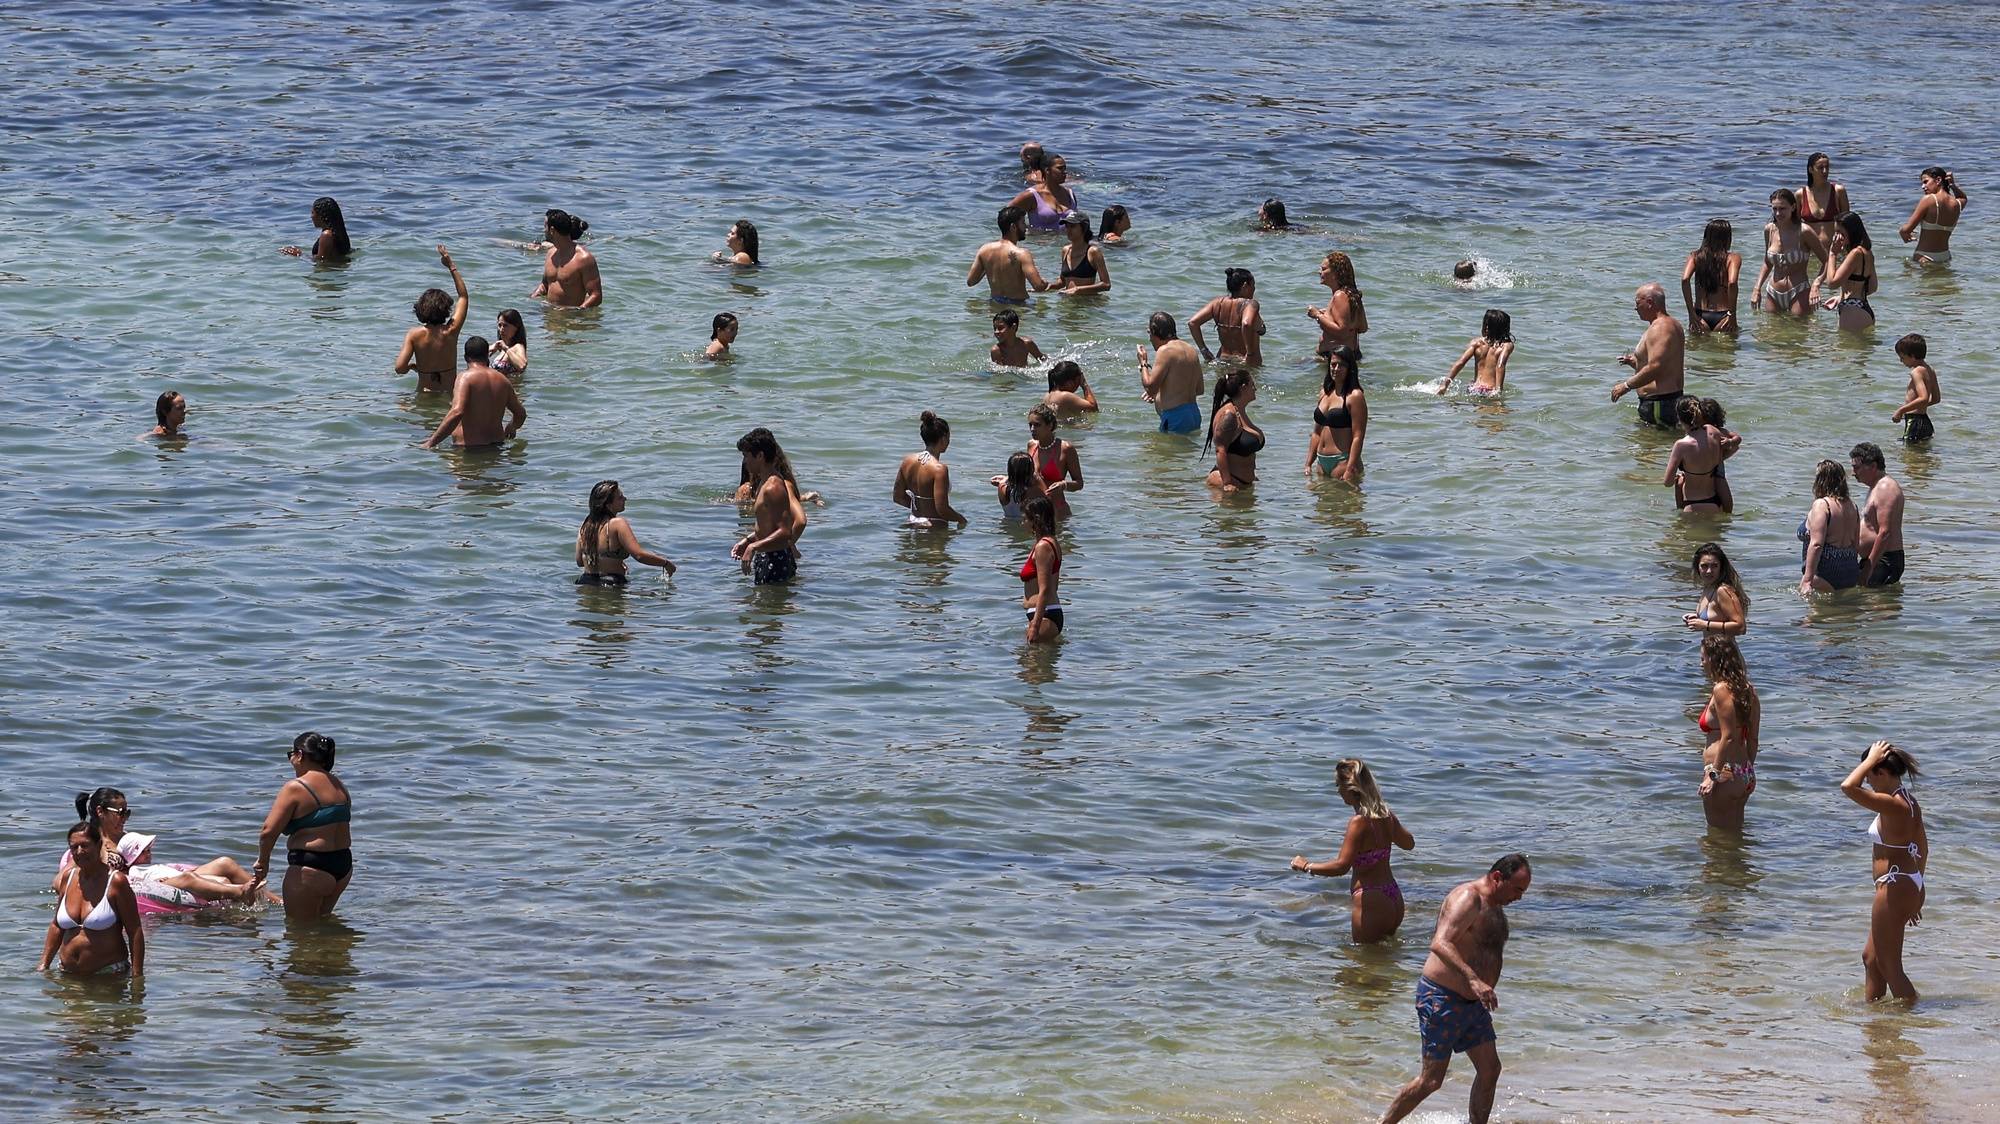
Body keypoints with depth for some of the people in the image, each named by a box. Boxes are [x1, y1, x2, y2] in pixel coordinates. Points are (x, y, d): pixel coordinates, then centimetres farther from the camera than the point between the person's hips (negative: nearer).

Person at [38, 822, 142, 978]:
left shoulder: (115, 881, -8)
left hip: (109, 975, -5)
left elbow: (135, 932, -9)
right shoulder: (68, 878, 9)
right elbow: (57, 926, 20)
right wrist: (44, 964, 14)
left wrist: (137, 976, -14)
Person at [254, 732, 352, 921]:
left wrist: (263, 861, -1)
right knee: (322, 919, 22)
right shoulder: (339, 786, 11)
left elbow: (269, 831, -17)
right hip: (343, 866, 8)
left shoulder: (295, 788, -14)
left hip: (311, 869, -8)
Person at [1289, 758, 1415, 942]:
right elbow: (1408, 843, 22)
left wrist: (1306, 866, -12)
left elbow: (1341, 866, -25)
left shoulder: (1359, 822, -20)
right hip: (1393, 899, 8)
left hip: (1371, 903, -8)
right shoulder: (1386, 815, 4)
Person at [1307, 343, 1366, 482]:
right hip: (1322, 462, 8)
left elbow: (1358, 437, -15)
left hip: (1342, 460, -8)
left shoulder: (1354, 396, -10)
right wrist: (1308, 464, 14)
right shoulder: (1325, 393, 13)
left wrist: (1350, 470, -20)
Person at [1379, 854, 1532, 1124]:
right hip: (1442, 999, -9)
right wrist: (1473, 979, -46)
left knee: (1490, 1070, 4)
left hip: (1473, 1002, 9)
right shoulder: (1468, 899, -20)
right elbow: (1440, 944, -35)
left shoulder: (1495, 907, 13)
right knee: (1432, 1079, -5)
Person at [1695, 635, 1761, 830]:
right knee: (1735, 832, 19)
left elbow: (1728, 737, -21)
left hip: (1725, 773, -9)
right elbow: (1752, 739, 13)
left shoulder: (1721, 690, -16)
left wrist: (1714, 775, -20)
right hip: (1744, 775, 9)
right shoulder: (1747, 690, 9)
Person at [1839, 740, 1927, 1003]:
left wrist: (1870, 760, -20)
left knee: (1889, 966, 0)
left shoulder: (1891, 805, -22)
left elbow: (1848, 787, -34)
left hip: (1893, 890, -10)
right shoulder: (1909, 802, 8)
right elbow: (1922, 848, 16)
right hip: (1909, 885, 10)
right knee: (1871, 957, 23)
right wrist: (1915, 891, 24)